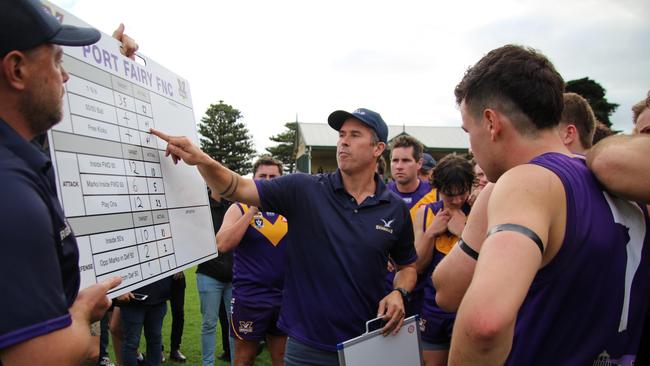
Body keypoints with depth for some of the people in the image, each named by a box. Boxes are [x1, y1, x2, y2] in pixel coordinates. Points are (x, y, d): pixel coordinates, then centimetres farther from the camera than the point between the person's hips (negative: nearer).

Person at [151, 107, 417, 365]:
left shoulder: (397, 210, -1)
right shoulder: (303, 190, -7)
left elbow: (407, 267, 11)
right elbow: (239, 189, -15)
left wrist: (399, 293, -9)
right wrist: (201, 159, -33)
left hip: (367, 344, 1)